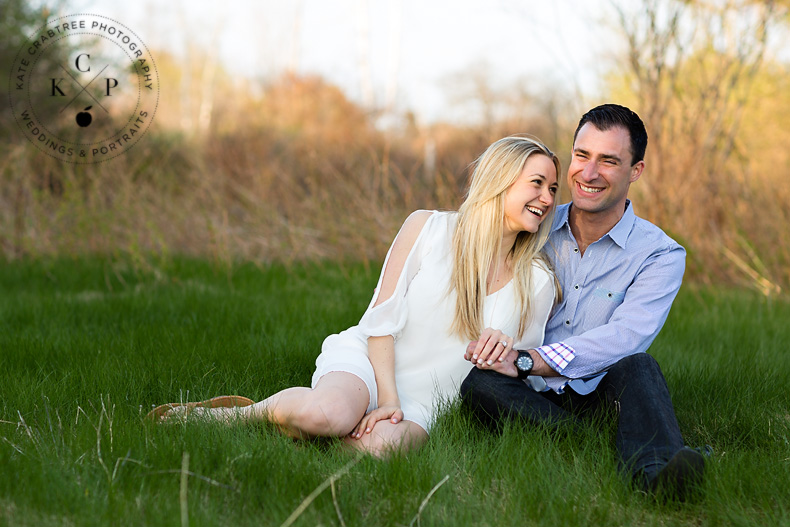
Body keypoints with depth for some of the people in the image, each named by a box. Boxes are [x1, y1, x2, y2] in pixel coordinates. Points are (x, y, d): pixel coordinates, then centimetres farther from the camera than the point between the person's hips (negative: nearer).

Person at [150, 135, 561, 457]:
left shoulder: (538, 283, 5)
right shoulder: (427, 228, -2)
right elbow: (383, 318, -4)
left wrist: (506, 347, -13)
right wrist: (387, 398, -15)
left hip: (421, 402, 2)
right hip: (366, 360, -2)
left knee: (382, 443, -37)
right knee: (329, 411, -40)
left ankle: (297, 416, -11)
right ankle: (241, 414, -11)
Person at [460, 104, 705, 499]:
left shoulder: (660, 255, -1)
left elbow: (626, 336, -16)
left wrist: (526, 361, -26)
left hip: (602, 394, -2)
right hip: (532, 398, 2)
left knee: (636, 366, -33)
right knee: (478, 383, -29)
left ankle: (654, 468, -58)